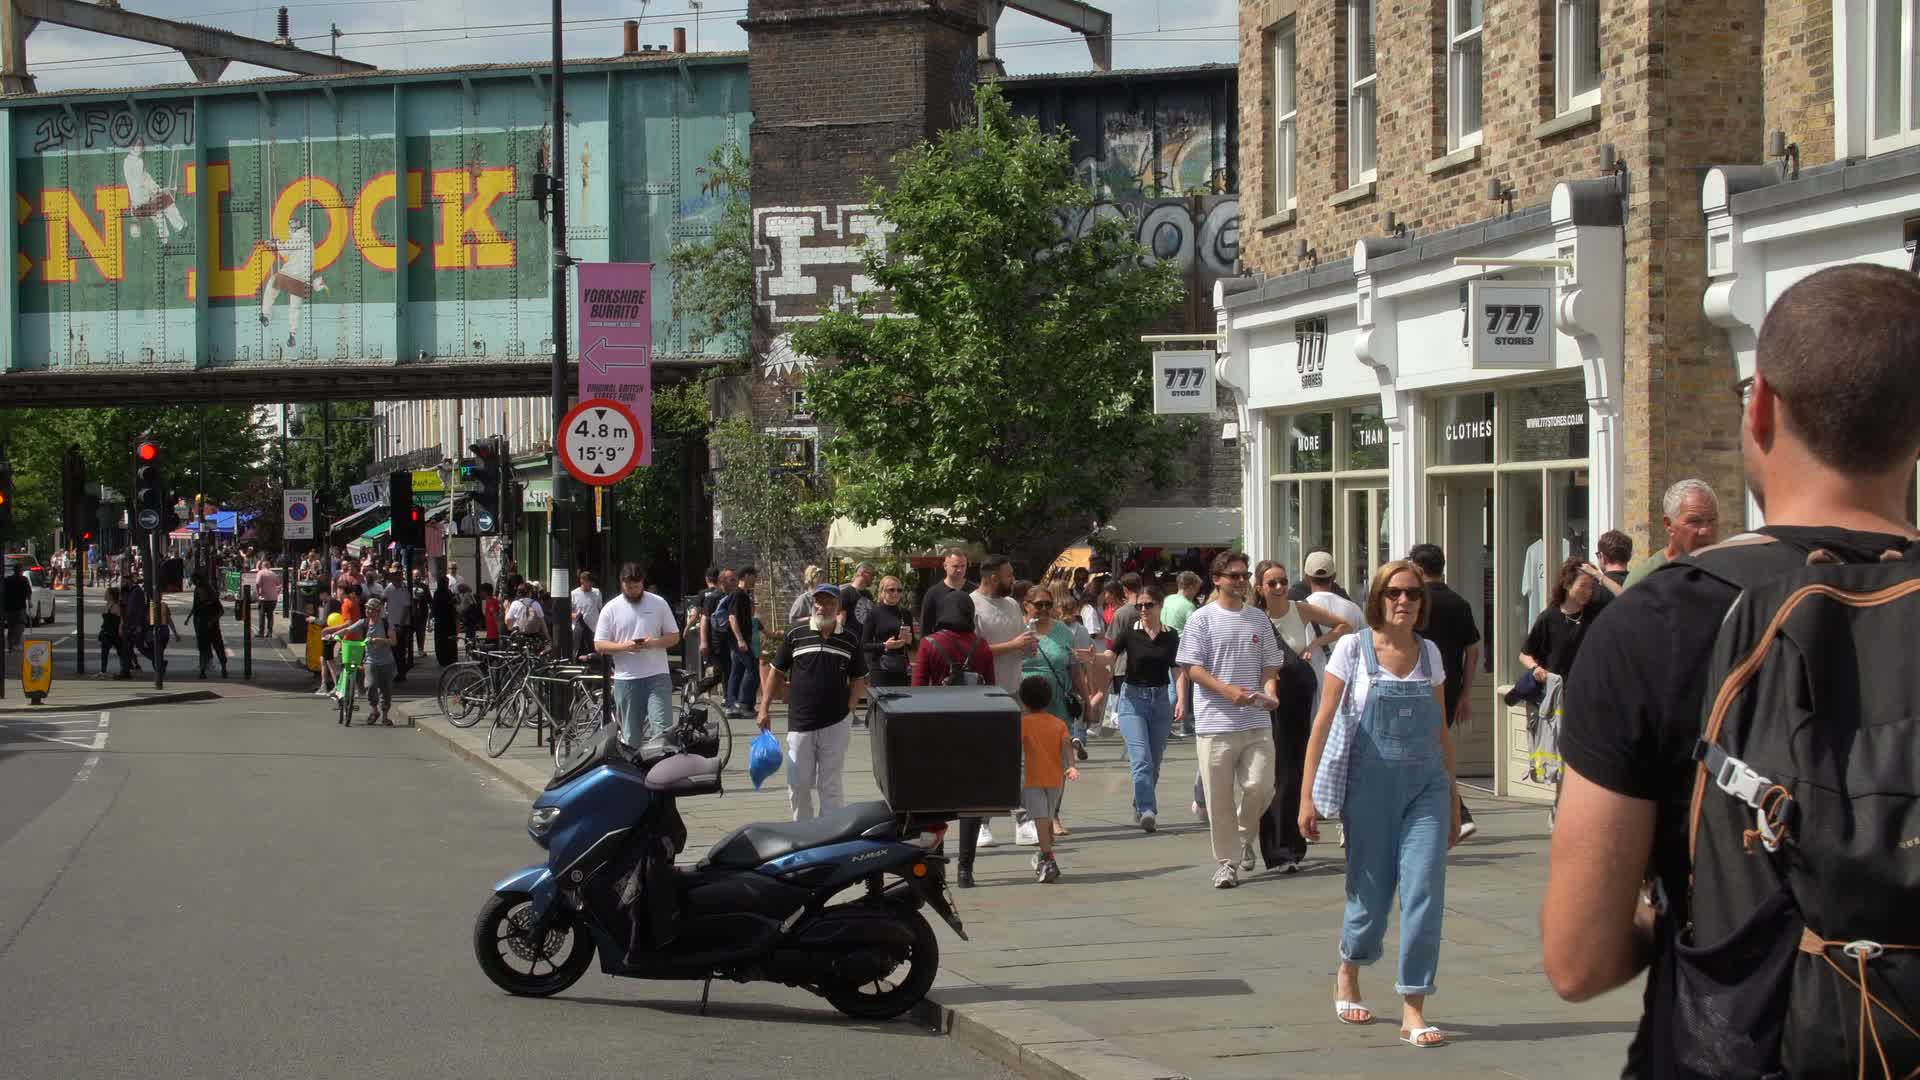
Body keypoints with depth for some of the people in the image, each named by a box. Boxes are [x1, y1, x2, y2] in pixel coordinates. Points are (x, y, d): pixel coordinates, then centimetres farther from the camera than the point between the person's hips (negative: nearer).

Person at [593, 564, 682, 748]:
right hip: (626, 678, 1)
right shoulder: (611, 608, 4)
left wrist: (654, 643, -13)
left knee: (662, 727, -11)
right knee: (631, 734, 6)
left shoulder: (659, 604, 5)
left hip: (657, 676, -1)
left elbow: (674, 636, 8)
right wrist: (624, 646, -16)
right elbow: (599, 645, 2)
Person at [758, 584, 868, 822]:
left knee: (831, 785, 3)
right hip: (800, 723, 0)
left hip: (836, 725, 0)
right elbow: (777, 673, 9)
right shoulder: (795, 636, 2)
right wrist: (764, 708, 5)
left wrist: (849, 707, -1)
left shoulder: (849, 641, 5)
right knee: (798, 785, 5)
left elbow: (858, 679, 14)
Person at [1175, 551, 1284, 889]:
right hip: (1216, 722, -3)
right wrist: (1229, 691, -18)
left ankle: (1244, 836, 24)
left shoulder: (1258, 619, 13)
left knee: (1260, 787, -5)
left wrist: (1269, 690, -7)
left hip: (1256, 721, 3)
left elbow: (1270, 664, 15)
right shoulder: (1202, 620, 0)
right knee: (1219, 798, -1)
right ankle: (1226, 861, 10)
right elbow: (1193, 668, -5)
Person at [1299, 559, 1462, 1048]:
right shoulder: (1353, 649, -2)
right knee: (1370, 896, 5)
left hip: (1426, 787, 2)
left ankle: (1414, 1011, -5)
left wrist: (1453, 800, 15)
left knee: (1424, 891, -10)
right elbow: (1324, 722, -3)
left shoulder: (1429, 654, 8)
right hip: (1370, 786, -2)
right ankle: (1348, 975, 36)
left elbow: (1441, 731, 14)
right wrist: (1308, 795, -8)